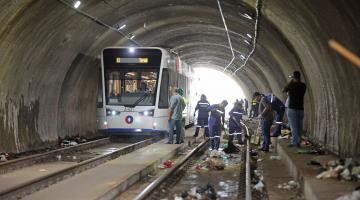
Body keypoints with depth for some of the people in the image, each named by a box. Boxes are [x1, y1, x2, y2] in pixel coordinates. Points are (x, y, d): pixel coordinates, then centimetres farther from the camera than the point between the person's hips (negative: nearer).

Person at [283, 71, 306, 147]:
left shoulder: (291, 85, -11)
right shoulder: (303, 85, 2)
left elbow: (283, 90, 7)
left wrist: (291, 81, 11)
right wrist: (299, 81, 17)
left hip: (292, 109, -5)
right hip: (301, 109, 5)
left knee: (294, 127, -3)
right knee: (299, 127, 11)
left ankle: (294, 142, -5)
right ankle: (298, 142, 15)